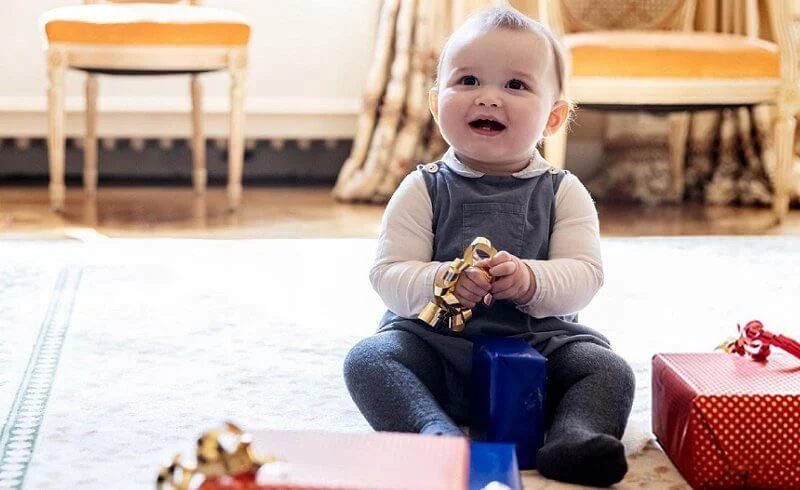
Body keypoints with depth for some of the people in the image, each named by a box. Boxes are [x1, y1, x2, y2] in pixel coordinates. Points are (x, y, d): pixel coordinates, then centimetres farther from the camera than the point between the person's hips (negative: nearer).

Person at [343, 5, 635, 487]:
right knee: (369, 359, -26)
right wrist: (438, 282, -29)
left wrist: (531, 281, -30)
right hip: (434, 340, -1)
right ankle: (437, 434, -45)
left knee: (609, 369, -20)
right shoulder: (423, 190, 0)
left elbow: (585, 275, -9)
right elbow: (388, 274, -8)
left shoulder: (563, 193, 2)